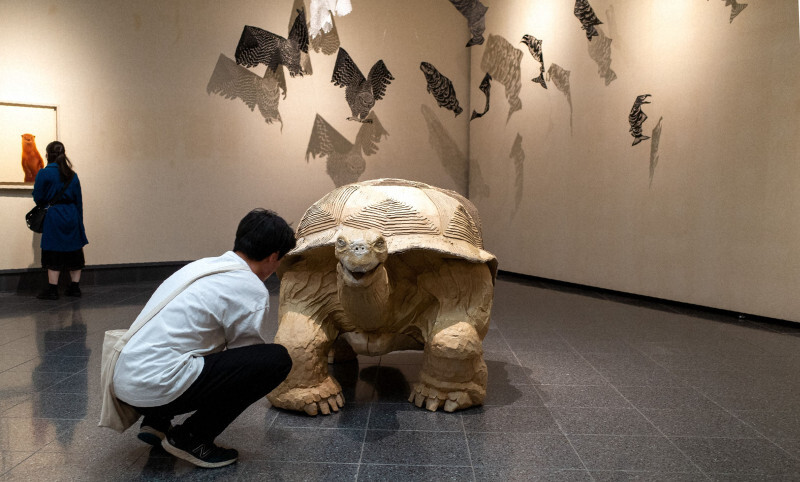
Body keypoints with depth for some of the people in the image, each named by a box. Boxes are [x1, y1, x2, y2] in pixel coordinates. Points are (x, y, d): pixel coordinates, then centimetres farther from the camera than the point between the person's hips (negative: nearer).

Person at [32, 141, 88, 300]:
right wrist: (79, 222, 14)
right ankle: (75, 287, 14)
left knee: (54, 253, 1)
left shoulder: (44, 173, -8)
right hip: (72, 216, 4)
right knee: (74, 251, 9)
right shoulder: (72, 175, 7)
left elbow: (37, 198, -7)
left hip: (53, 217, -4)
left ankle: (52, 290, 5)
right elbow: (79, 200, 9)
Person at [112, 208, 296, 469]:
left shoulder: (203, 264, 14)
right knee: (277, 358, -11)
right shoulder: (251, 290, -10)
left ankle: (156, 421, 19)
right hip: (158, 387, -9)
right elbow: (249, 357, 4)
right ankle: (192, 438, 0)